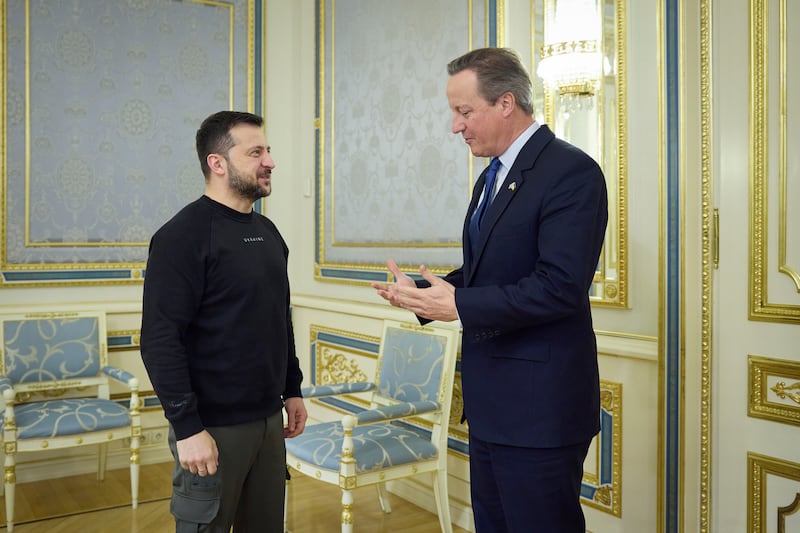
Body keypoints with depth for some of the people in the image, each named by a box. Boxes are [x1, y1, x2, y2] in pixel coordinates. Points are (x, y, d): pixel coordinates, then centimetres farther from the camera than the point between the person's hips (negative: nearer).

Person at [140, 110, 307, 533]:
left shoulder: (268, 233, 10)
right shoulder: (183, 236, -13)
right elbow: (160, 341, -18)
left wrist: (292, 389, 15)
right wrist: (187, 427, -20)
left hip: (269, 420, 7)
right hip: (213, 426, -7)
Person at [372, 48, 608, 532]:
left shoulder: (571, 172, -15)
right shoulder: (492, 178, 14)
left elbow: (561, 287, -24)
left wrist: (459, 305, -19)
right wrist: (421, 292, 1)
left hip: (539, 406, -9)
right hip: (491, 402, 9)